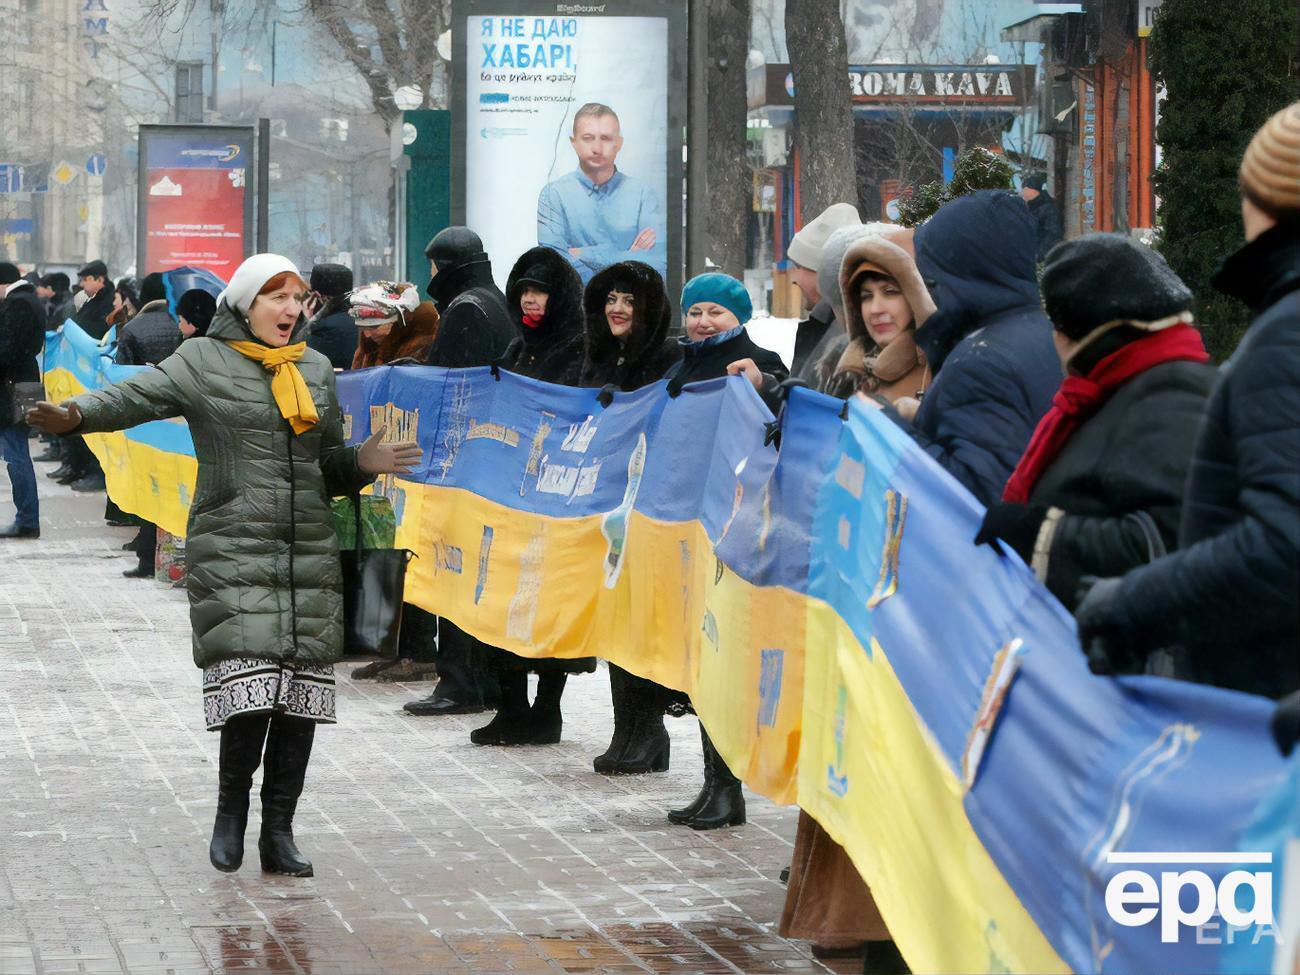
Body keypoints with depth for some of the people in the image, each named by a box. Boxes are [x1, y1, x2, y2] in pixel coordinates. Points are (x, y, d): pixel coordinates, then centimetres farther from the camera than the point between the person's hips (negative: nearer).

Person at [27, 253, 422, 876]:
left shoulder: (316, 369, 17)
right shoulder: (204, 361, 2)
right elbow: (136, 397, -11)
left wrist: (363, 463, 2)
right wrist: (75, 415, -29)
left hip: (309, 555, 5)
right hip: (231, 553, -5)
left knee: (301, 693, 0)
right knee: (251, 683, -15)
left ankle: (278, 832, 10)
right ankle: (231, 809, 8)